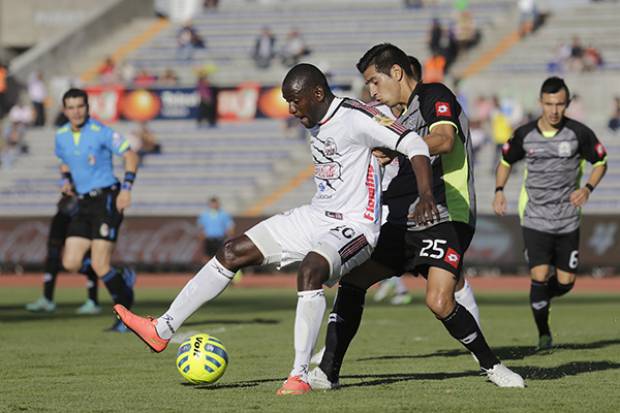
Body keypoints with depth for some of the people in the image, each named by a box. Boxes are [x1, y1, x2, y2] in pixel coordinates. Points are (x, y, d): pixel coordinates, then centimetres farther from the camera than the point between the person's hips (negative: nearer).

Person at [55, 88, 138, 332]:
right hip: (83, 204, 7)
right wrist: (66, 180, 6)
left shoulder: (101, 132, -11)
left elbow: (131, 156, -8)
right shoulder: (61, 136, 8)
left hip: (106, 199, -7)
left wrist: (126, 188, -17)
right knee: (70, 264, -2)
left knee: (99, 266, -14)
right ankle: (122, 278, 21)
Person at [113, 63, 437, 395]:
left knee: (310, 268, -38)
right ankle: (162, 330, 10)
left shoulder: (354, 118, -19)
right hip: (315, 217, 9)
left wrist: (425, 196, -37)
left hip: (353, 227, -9)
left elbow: (414, 144, -25)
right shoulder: (316, 122, 9)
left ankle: (300, 375, -32)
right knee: (232, 252, 4)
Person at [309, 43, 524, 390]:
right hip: (406, 224, 9)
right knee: (352, 277, 2)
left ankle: (492, 365, -4)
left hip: (445, 218, -9)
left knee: (440, 301, -24)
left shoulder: (435, 95, -3)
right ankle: (328, 374, 5)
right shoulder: (406, 115, 23)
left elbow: (444, 139, -22)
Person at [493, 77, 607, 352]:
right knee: (540, 276, -13)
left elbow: (601, 162, 6)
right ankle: (543, 334, 6)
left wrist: (588, 188, -11)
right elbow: (506, 161, 13)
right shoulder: (524, 135, -4)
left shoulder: (579, 133, -7)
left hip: (568, 220, 1)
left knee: (566, 282, 3)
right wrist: (499, 190, -2)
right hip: (535, 219, -1)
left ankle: (541, 299, 39)